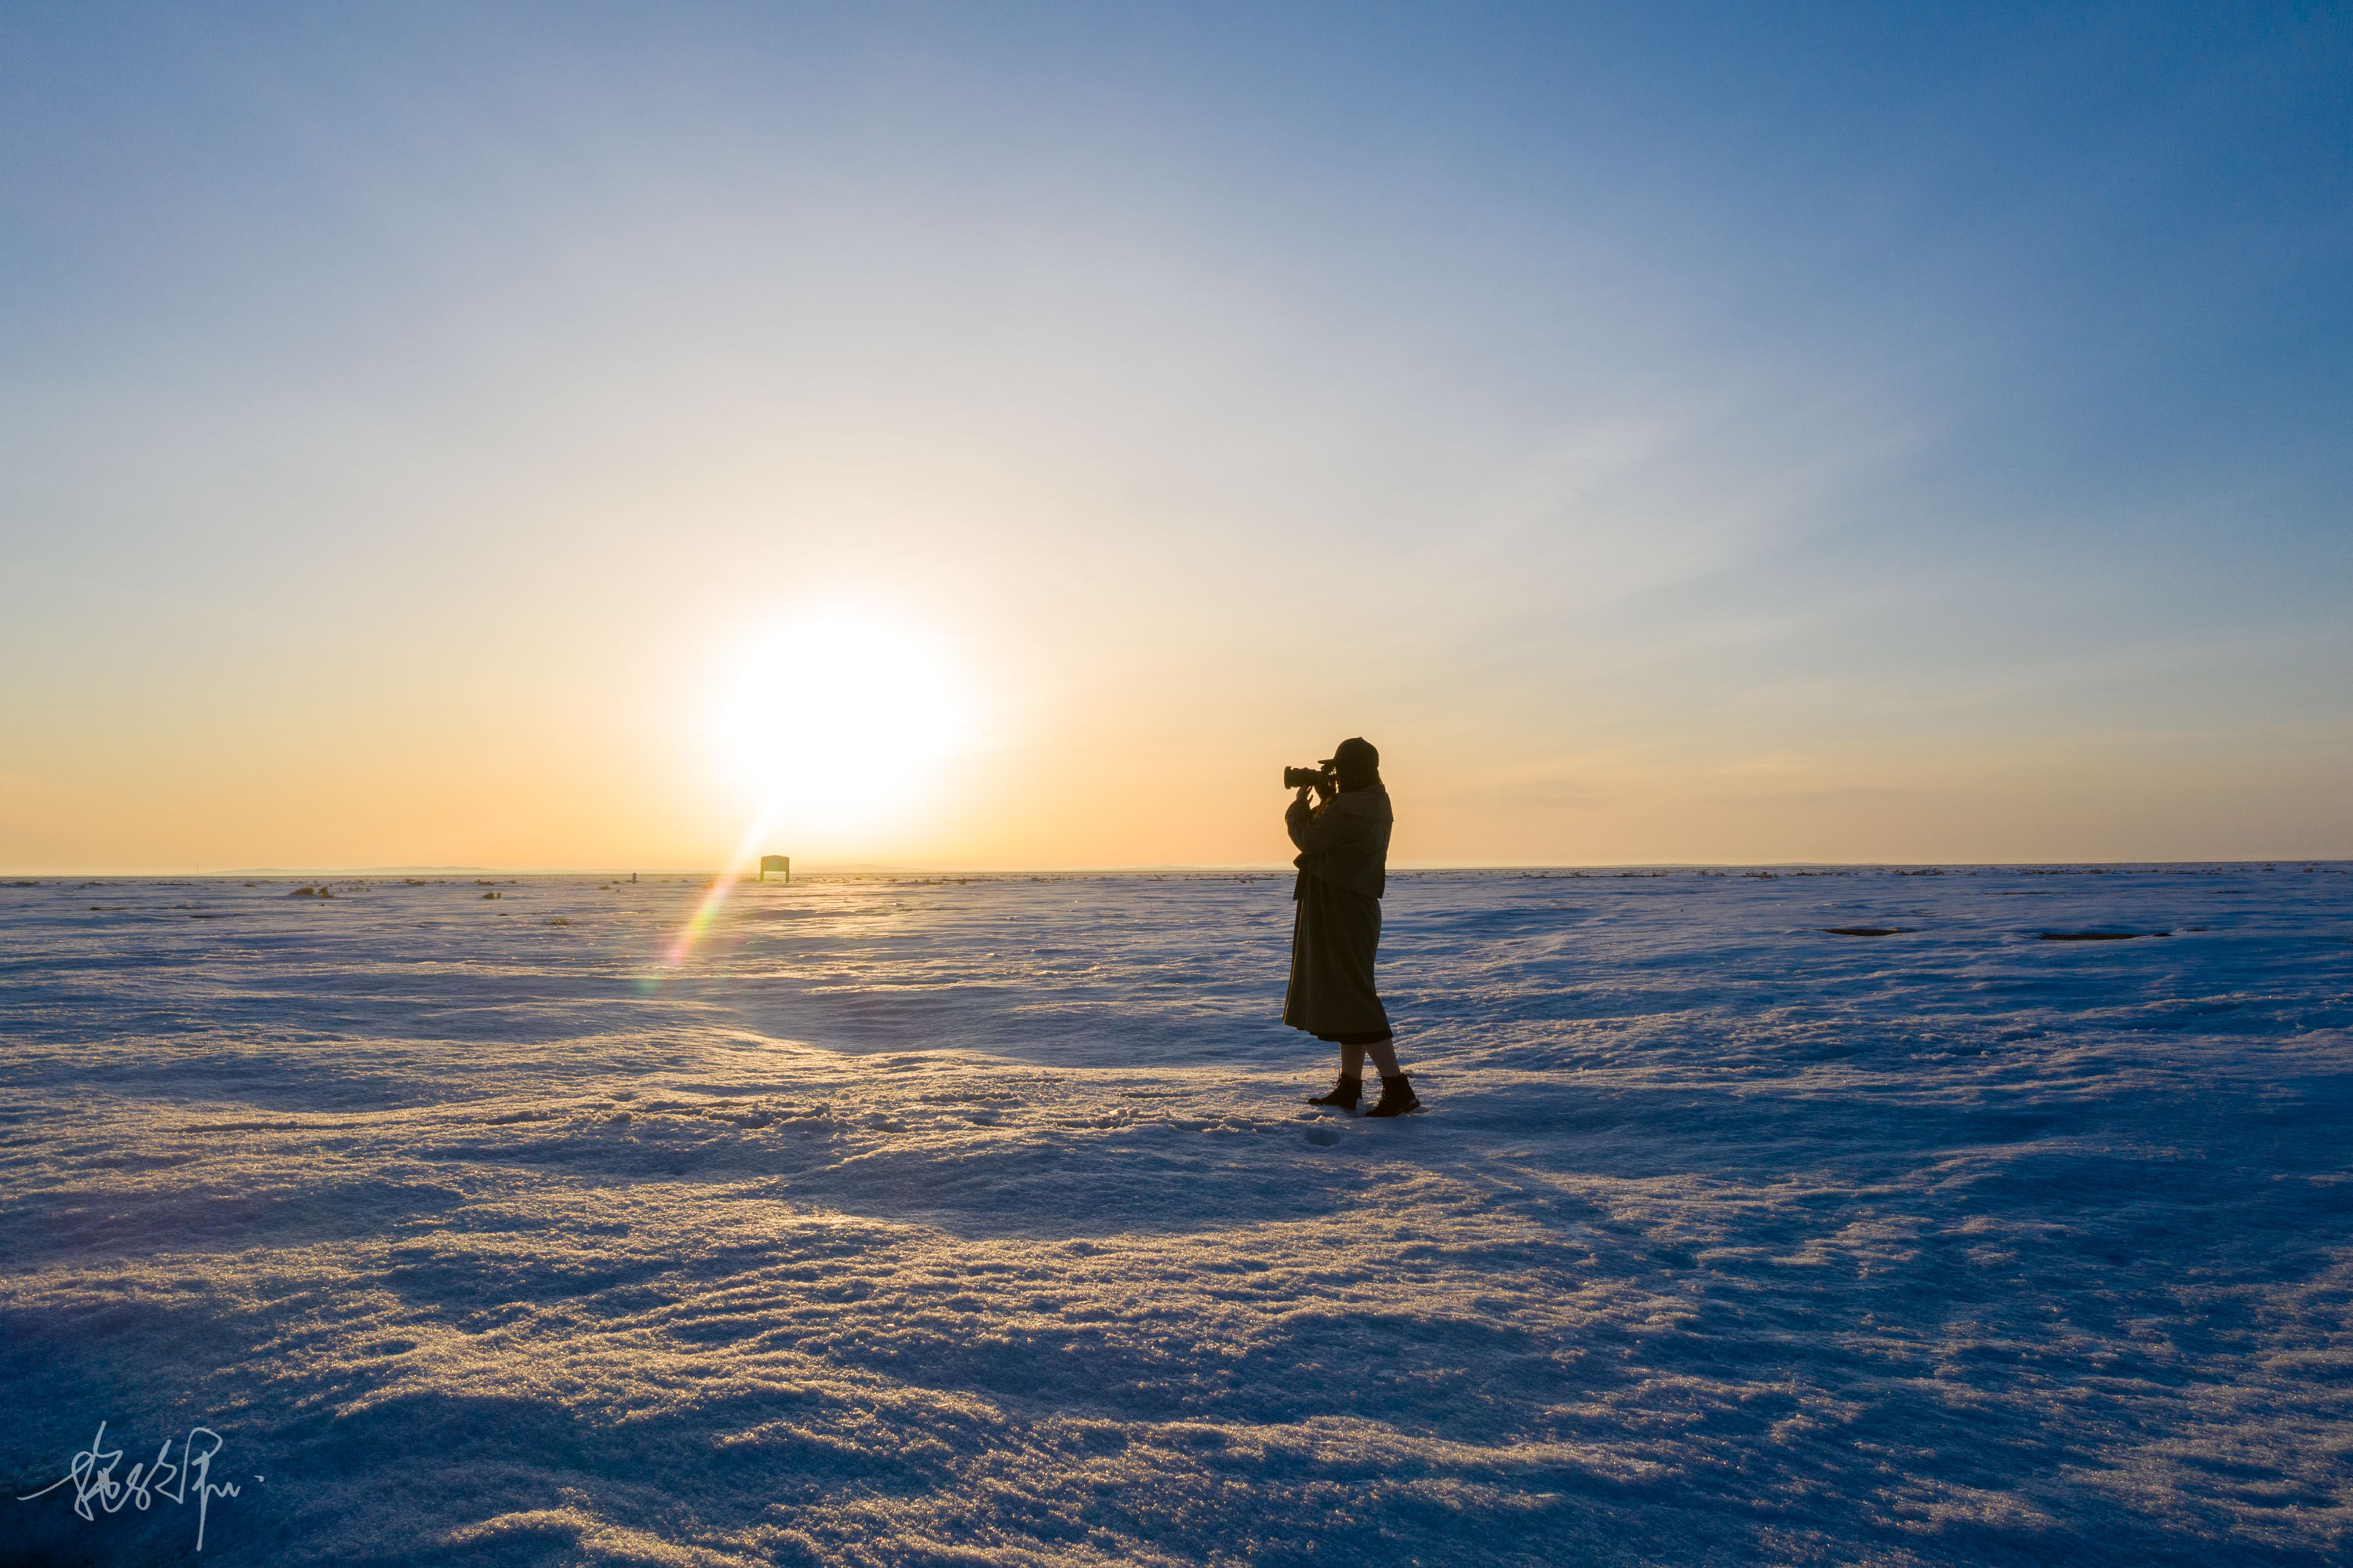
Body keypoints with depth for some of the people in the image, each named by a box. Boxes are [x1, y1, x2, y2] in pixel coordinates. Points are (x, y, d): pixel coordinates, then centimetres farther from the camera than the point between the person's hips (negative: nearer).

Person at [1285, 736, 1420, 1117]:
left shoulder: (1349, 809, -21)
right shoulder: (1375, 803, 11)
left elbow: (1308, 839, -13)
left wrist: (1300, 801, 3)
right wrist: (1325, 796, 15)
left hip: (1340, 910, -11)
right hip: (1355, 908, 11)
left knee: (1352, 999, -9)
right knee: (1347, 998, 16)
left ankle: (1397, 1086, -10)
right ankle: (1349, 1087, 24)